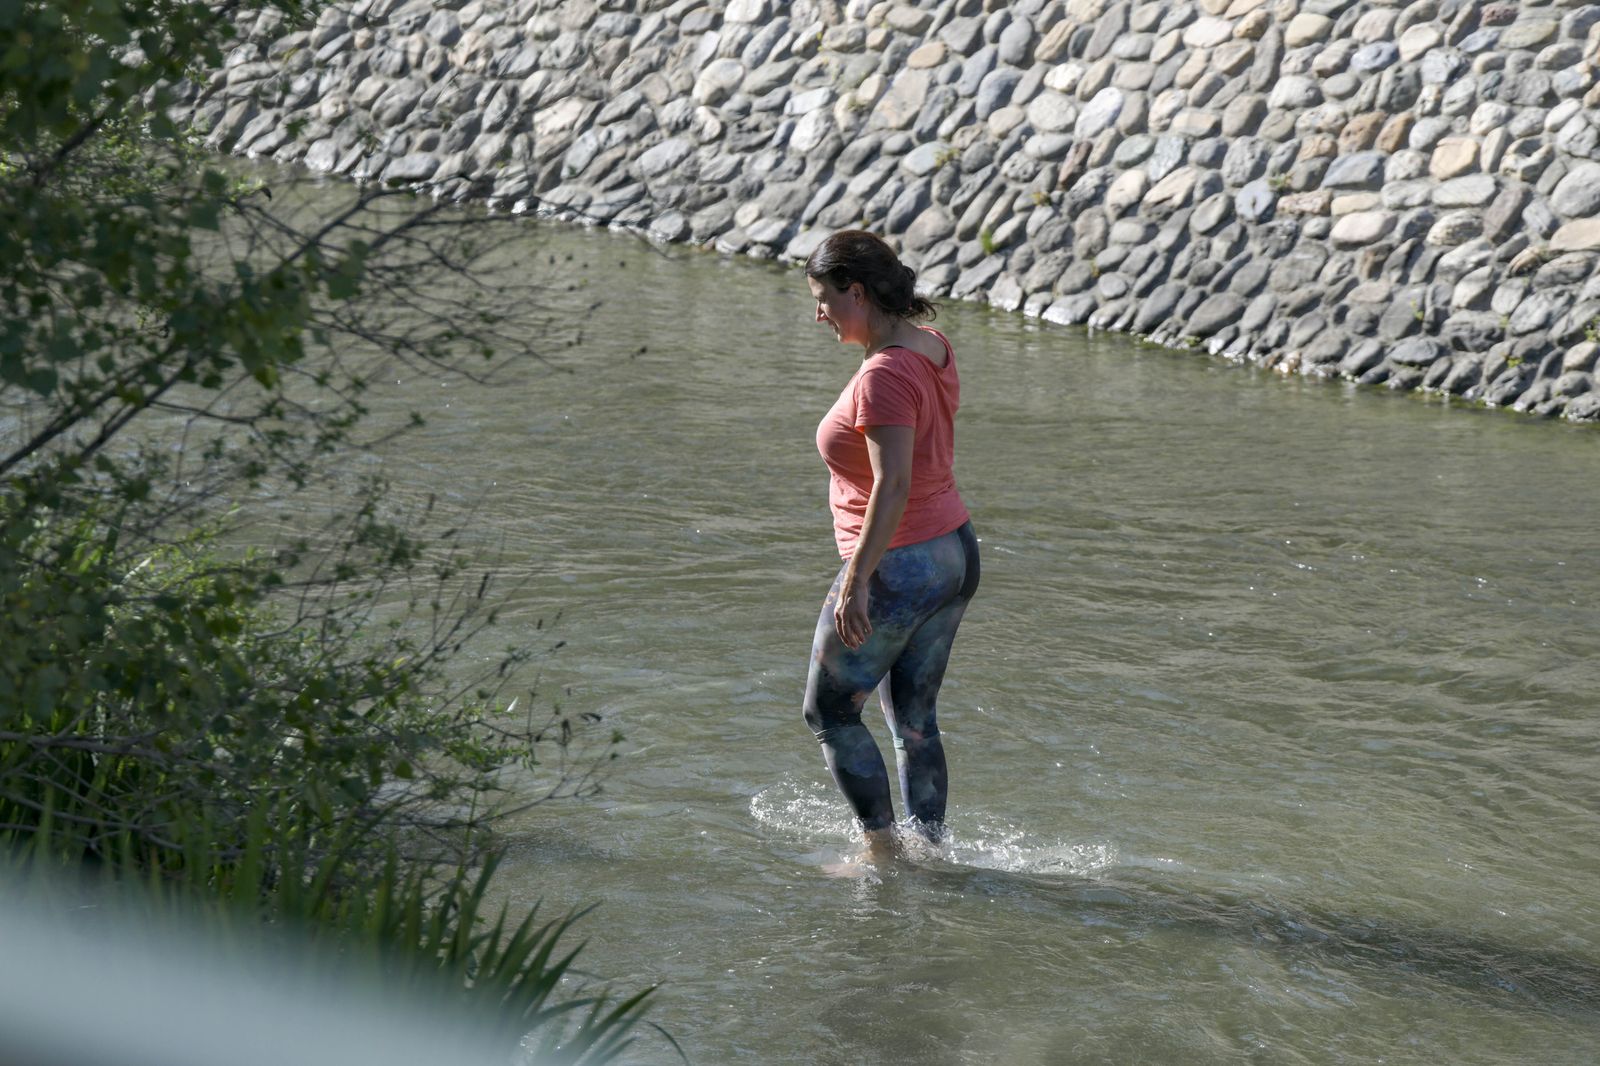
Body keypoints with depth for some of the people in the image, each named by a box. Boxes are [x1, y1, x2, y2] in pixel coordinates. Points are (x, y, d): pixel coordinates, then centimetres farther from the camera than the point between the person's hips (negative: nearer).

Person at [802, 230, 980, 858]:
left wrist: (855, 583, -27)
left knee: (829, 713, 8)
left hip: (896, 569, -9)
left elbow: (893, 485, -30)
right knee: (913, 719, 18)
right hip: (955, 553, 9)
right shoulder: (933, 348, 4)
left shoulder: (883, 376, -24)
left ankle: (882, 852, 10)